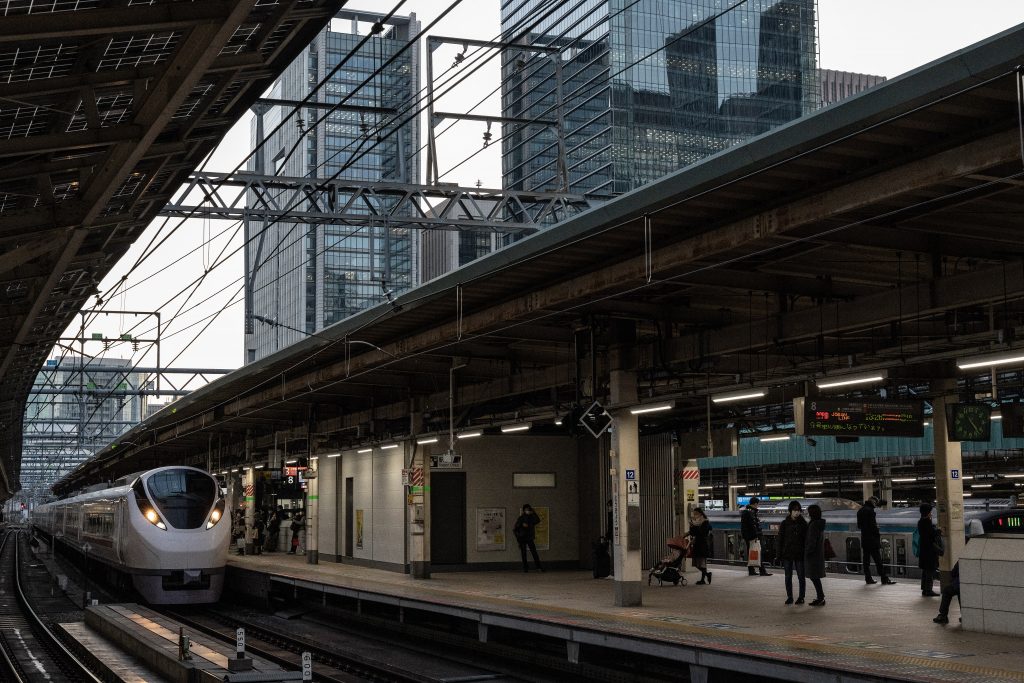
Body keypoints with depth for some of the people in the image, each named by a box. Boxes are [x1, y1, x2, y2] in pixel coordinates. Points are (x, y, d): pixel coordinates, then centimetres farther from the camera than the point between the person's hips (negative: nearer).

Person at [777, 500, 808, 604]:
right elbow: (780, 540, 3)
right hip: (787, 554, 1)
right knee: (788, 577, 7)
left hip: (800, 554, -1)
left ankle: (801, 597, 13)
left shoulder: (803, 523, 1)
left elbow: (806, 540, 2)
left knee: (801, 577, 3)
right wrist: (780, 555, -2)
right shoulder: (785, 523, 2)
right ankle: (789, 597, 15)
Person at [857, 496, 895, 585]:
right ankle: (884, 579, -3)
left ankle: (868, 578, 13)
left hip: (864, 538, 8)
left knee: (866, 560, 11)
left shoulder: (860, 511, 13)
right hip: (872, 539, -8)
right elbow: (873, 525, -17)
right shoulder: (870, 510, -14)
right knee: (878, 559, -5)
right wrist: (878, 534, -8)